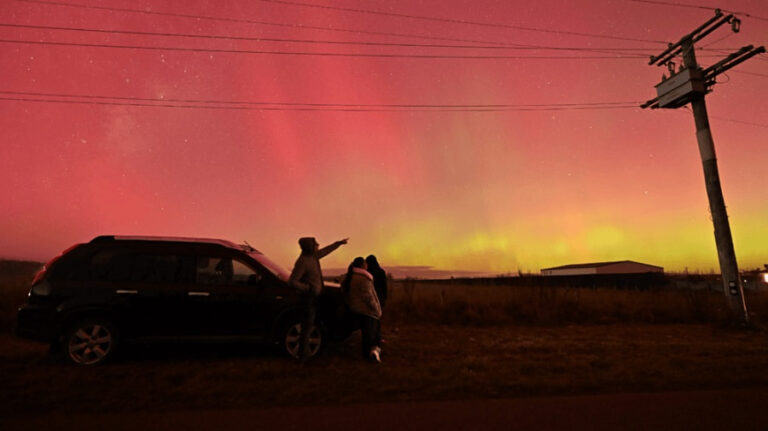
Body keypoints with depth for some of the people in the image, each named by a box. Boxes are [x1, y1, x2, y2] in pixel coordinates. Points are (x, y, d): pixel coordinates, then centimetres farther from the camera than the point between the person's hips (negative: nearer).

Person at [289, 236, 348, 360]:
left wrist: (340, 243, 29)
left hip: (315, 296, 9)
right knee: (307, 326, -2)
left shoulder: (313, 256, 6)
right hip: (309, 298, -9)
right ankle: (303, 355, 9)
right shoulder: (302, 262, -20)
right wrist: (308, 288, -17)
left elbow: (326, 250, 24)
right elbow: (292, 281, -20)